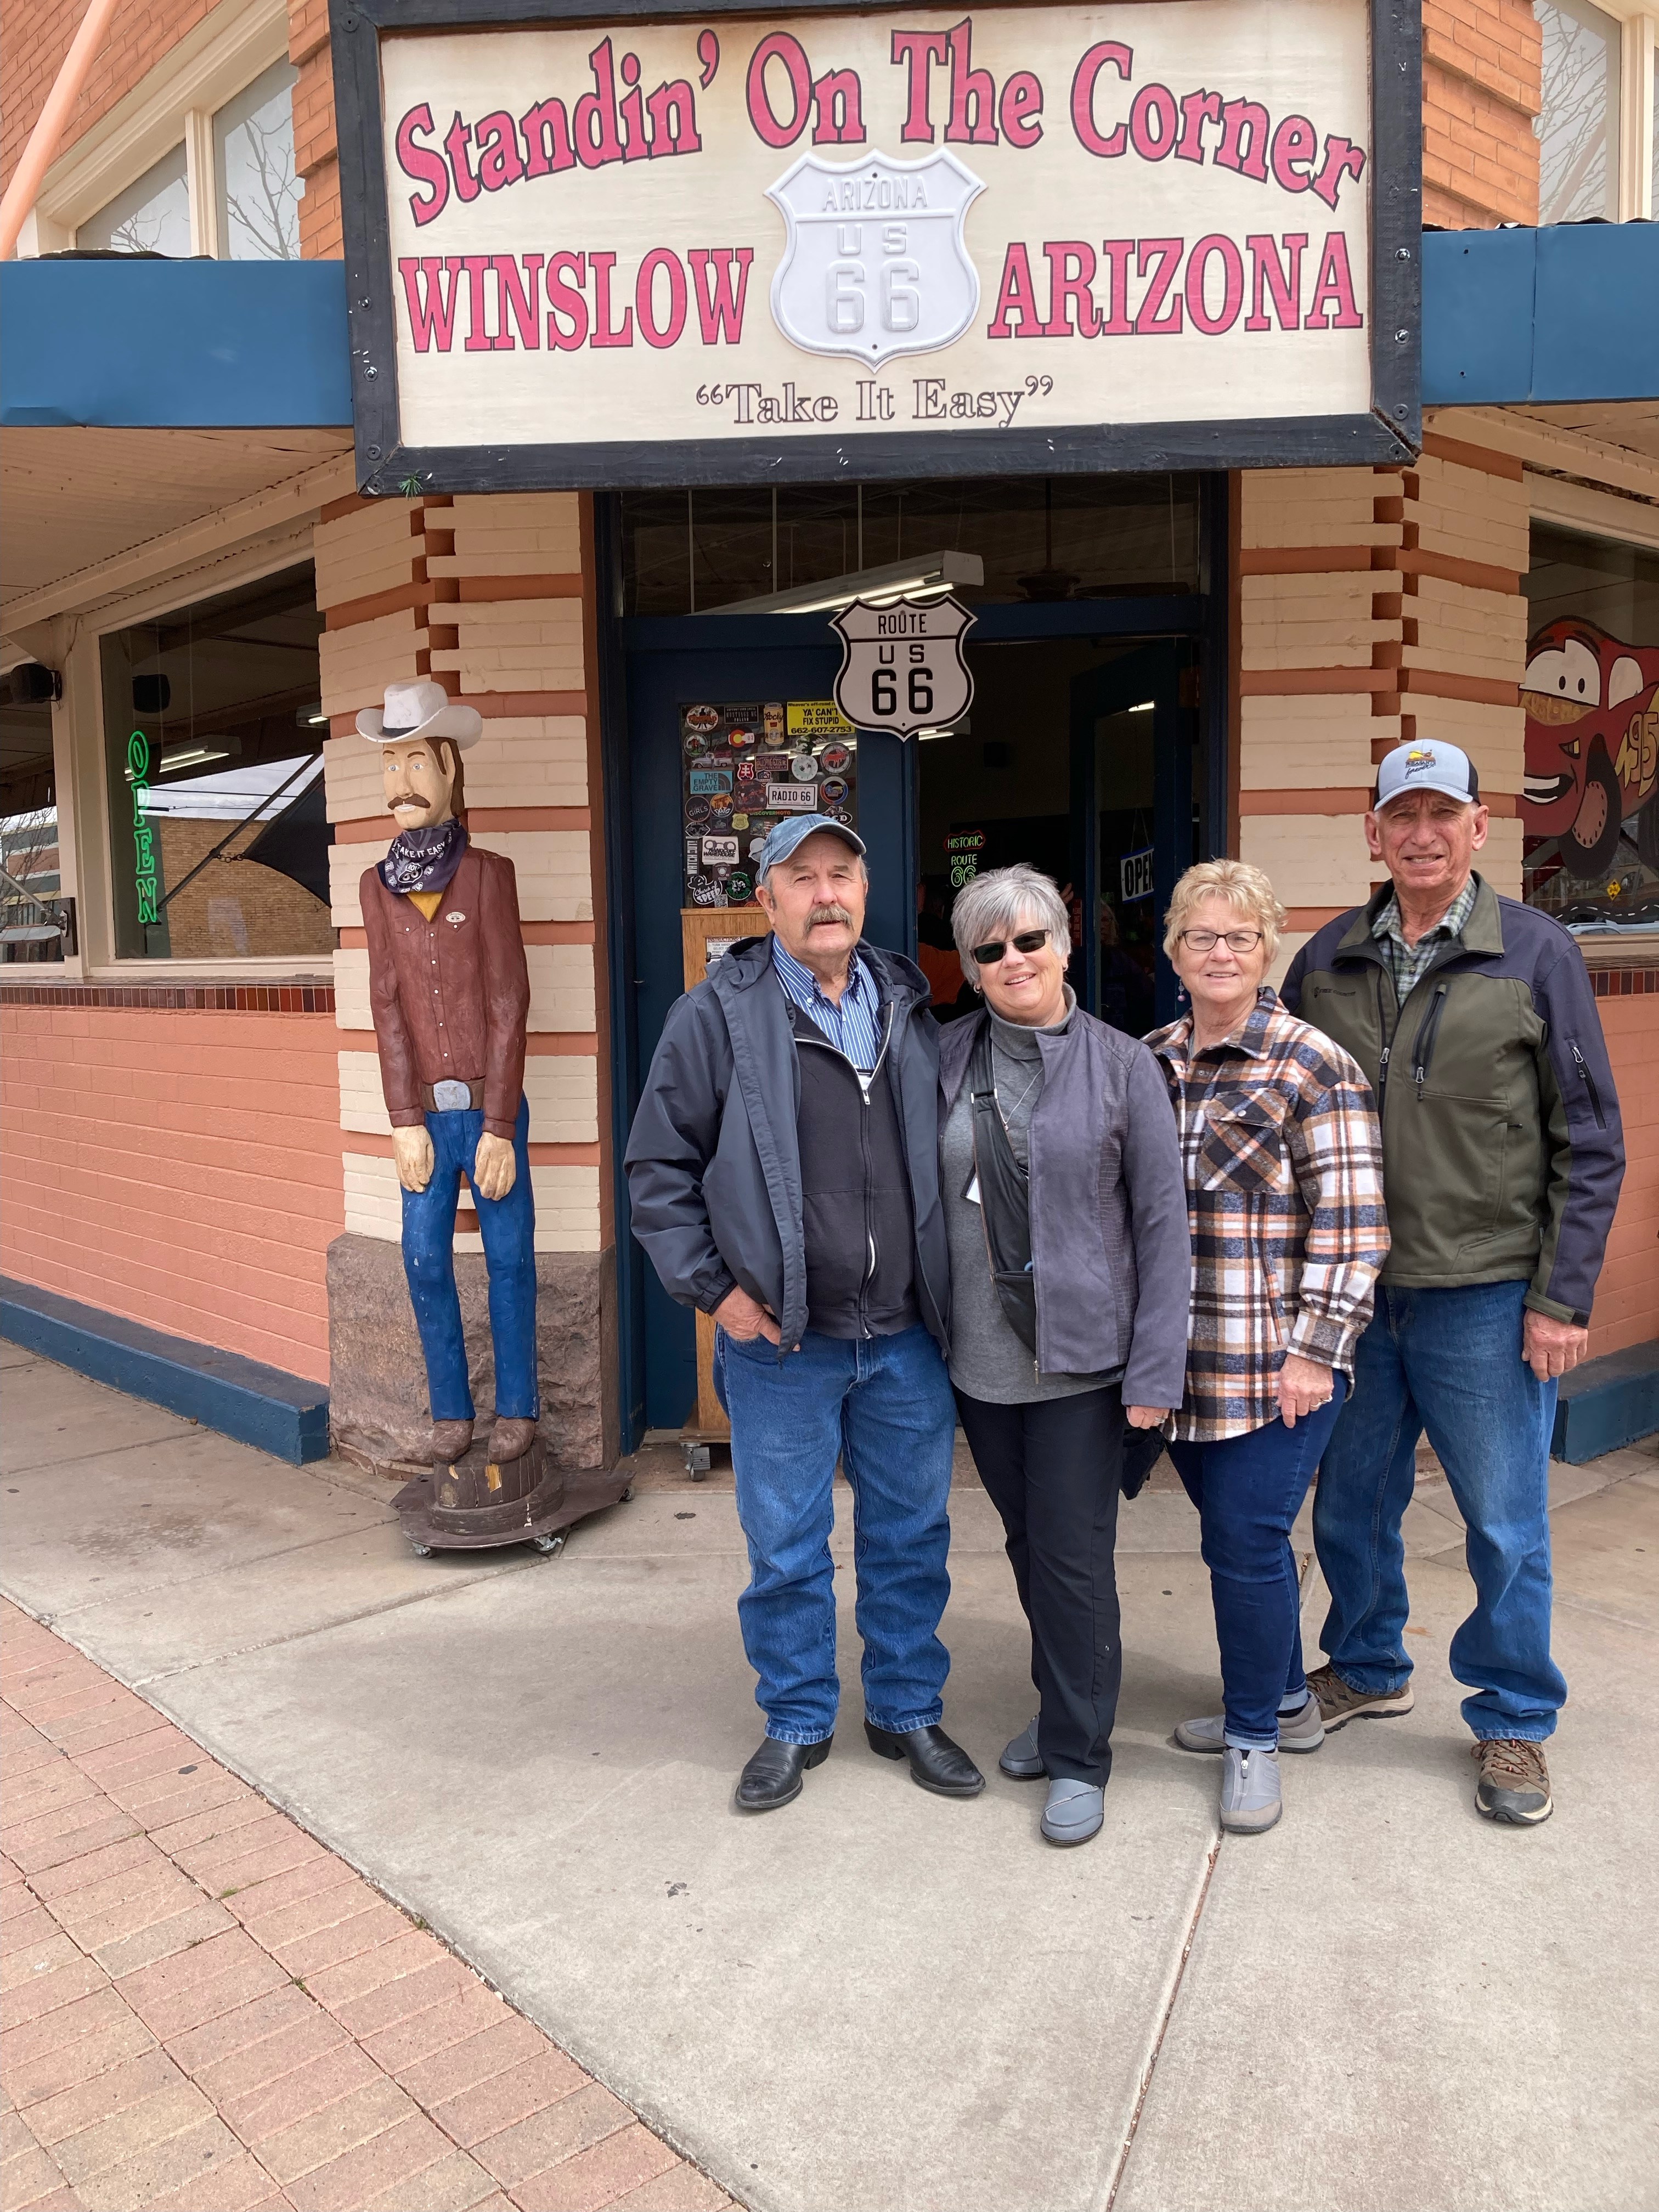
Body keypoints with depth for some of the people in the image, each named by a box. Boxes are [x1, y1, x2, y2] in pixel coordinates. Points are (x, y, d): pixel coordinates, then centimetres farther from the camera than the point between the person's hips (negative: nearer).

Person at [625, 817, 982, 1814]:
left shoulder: (910, 1008, 7)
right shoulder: (718, 1014, -5)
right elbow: (661, 1166, -3)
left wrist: (949, 1288, 7)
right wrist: (713, 1286, -9)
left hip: (907, 1338, 3)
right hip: (780, 1343, -3)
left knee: (912, 1535, 14)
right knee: (786, 1547, 10)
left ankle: (909, 1711, 34)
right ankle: (797, 1723, 30)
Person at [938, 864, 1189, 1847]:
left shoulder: (1121, 1064, -6)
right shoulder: (952, 1060, 3)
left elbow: (1163, 1220, -6)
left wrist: (1158, 1366, -11)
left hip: (1080, 1354, -4)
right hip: (981, 1357, 4)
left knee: (1075, 1555, 0)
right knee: (1028, 1544, 17)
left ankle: (1078, 1757, 17)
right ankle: (1062, 1708, 37)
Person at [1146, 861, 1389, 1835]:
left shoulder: (1313, 1065, -9)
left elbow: (1351, 1225, -11)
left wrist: (1313, 1352, -14)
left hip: (1275, 1366, -5)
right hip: (1181, 1361, 6)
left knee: (1247, 1543, -1)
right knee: (1233, 1533, 16)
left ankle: (1255, 1736, 20)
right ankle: (1287, 1698, 37)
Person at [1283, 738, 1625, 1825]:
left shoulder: (1537, 953, -5)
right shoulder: (1327, 959, 4)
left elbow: (1590, 1144, -4)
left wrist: (1564, 1299, -8)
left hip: (1488, 1298, -3)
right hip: (1351, 1289, 4)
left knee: (1507, 1528, 8)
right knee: (1352, 1503, 17)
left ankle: (1515, 1724, 29)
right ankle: (1368, 1671, 40)